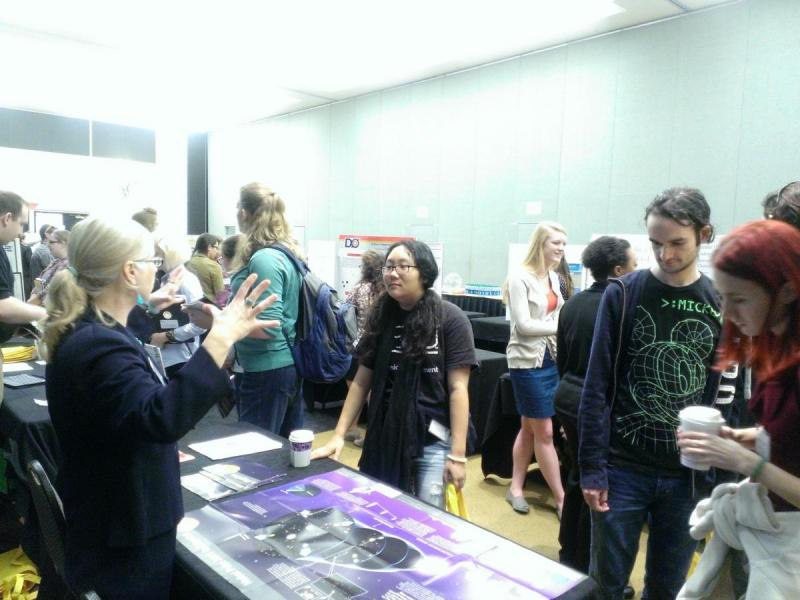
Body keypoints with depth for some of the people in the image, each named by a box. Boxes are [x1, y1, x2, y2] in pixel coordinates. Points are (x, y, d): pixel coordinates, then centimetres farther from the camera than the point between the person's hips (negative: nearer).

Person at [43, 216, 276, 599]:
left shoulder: (83, 327, 1)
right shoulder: (98, 345, -32)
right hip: (126, 534, -10)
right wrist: (221, 338, -49)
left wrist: (147, 307, 29)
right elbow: (161, 418, -48)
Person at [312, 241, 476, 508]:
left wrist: (458, 454, -12)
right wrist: (338, 436, 1)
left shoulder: (450, 319, -10)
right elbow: (361, 382, 6)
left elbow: (457, 389, -10)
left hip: (433, 439, -4)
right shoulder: (381, 317, 3)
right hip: (385, 436, 4)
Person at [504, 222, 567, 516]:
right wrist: (562, 326, -19)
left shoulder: (553, 277, 10)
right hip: (528, 361, -8)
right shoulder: (520, 278, -14)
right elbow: (523, 325, -18)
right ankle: (561, 498, 14)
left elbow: (555, 315, 12)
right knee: (544, 431, 2)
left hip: (551, 359, 8)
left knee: (530, 427, 15)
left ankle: (516, 487, 28)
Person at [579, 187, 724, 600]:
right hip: (624, 467, -2)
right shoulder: (622, 294, -6)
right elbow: (597, 387, -6)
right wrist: (592, 467, -9)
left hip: (689, 475, 2)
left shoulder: (723, 305, 1)